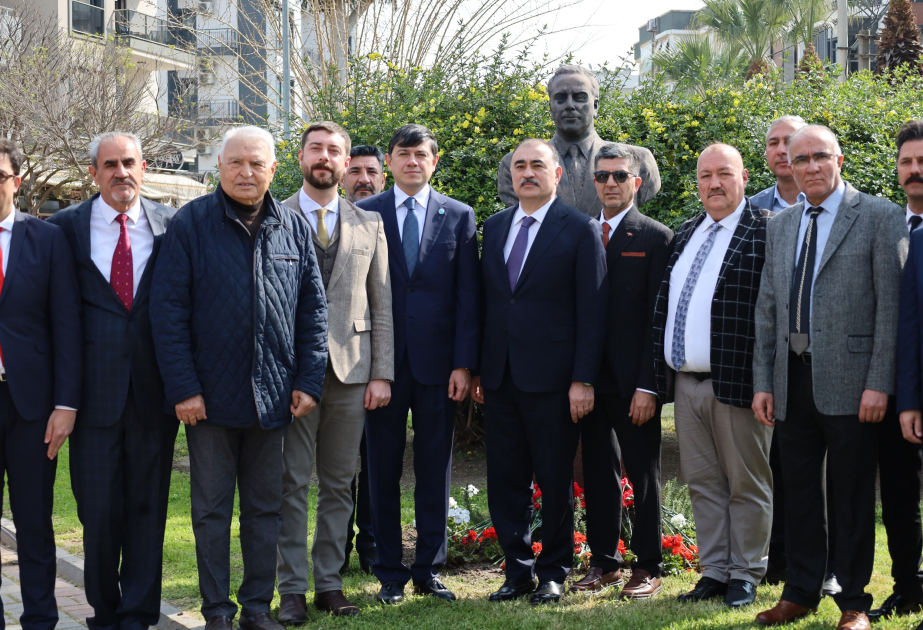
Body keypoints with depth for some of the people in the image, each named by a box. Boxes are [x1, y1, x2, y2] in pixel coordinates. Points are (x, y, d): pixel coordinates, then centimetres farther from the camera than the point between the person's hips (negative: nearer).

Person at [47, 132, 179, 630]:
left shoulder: (171, 224, 4)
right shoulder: (65, 226, 3)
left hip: (153, 388, 1)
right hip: (95, 391, 0)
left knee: (148, 506, 7)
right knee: (98, 510, 5)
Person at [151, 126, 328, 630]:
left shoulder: (294, 228, 6)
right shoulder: (190, 224, -4)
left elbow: (313, 309, 8)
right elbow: (168, 310, -7)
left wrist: (309, 381, 0)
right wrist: (183, 388, -12)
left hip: (272, 395, 3)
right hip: (210, 396, -3)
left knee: (265, 508, 10)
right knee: (211, 508, 7)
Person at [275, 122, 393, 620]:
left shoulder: (369, 224, 12)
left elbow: (382, 305, 9)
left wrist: (382, 373, 2)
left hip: (351, 371, 3)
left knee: (338, 484, 8)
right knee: (292, 484, 0)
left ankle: (330, 583, 18)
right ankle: (292, 589, 8)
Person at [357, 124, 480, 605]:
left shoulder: (458, 216, 6)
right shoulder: (364, 214, 4)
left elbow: (467, 295, 2)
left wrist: (464, 363, -5)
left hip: (438, 362, 1)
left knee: (435, 470, 7)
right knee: (383, 470, 6)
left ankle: (429, 569, 17)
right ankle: (390, 573, 16)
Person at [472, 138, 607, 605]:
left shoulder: (580, 230, -4)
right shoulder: (494, 226, 12)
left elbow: (592, 311, -7)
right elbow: (485, 300, 13)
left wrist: (582, 379, -12)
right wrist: (477, 368, 9)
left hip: (551, 379, -5)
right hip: (499, 377, 5)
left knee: (555, 482, 5)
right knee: (505, 480, 9)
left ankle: (553, 573, 20)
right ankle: (517, 571, 21)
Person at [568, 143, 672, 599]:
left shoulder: (656, 238, -4)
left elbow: (658, 317, -9)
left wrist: (647, 385, -14)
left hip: (634, 381, -5)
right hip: (590, 377, 5)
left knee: (643, 475, 5)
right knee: (598, 472, 11)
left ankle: (648, 567, 15)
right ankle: (603, 562, 22)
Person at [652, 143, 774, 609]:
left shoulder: (766, 231, -6)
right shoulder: (685, 234, 15)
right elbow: (664, 306, 16)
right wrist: (659, 374, 11)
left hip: (737, 383, -7)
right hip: (687, 383, 7)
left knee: (746, 485, 5)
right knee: (702, 483, 12)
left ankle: (745, 575, 15)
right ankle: (714, 571, 22)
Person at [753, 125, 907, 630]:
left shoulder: (879, 217, -3)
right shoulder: (780, 225, 13)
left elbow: (890, 306, -8)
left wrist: (879, 383, -13)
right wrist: (762, 381, 8)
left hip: (848, 381, -5)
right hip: (793, 380, 5)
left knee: (853, 496, 4)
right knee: (799, 492, 12)